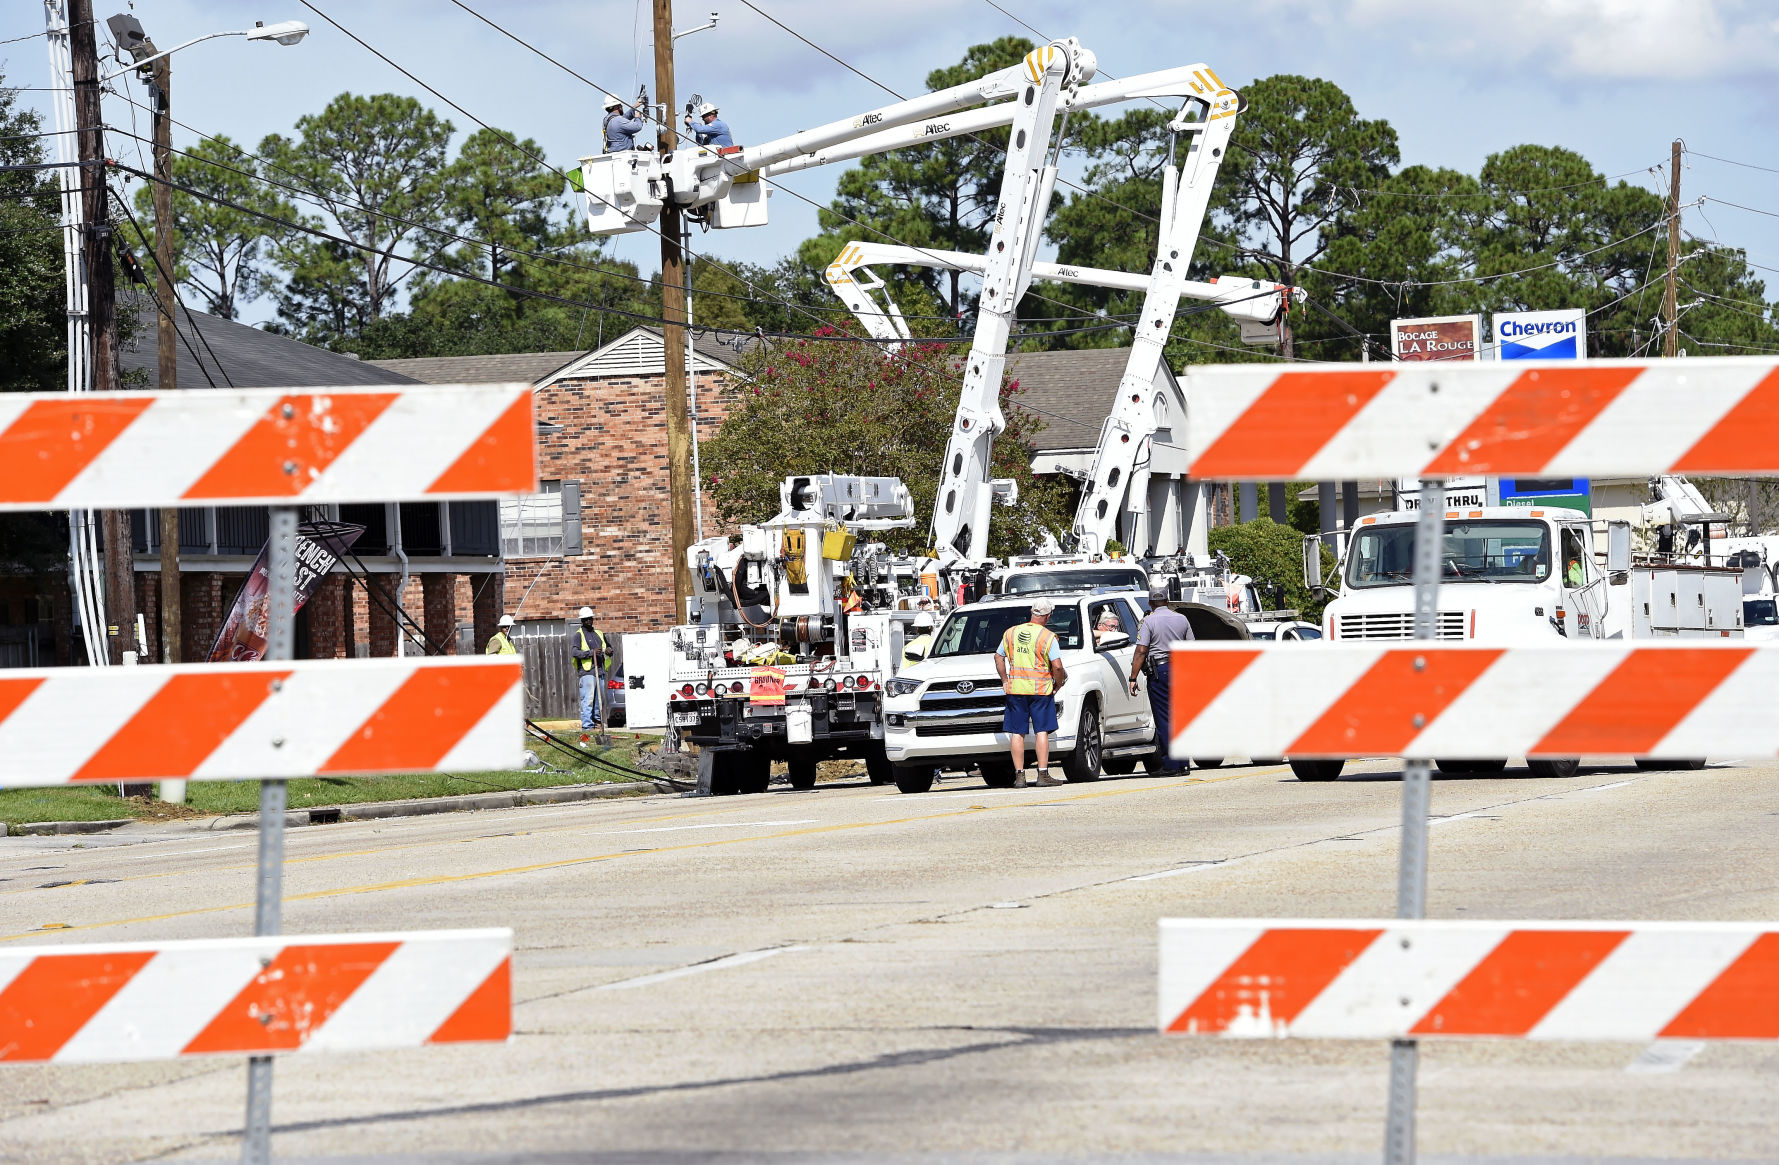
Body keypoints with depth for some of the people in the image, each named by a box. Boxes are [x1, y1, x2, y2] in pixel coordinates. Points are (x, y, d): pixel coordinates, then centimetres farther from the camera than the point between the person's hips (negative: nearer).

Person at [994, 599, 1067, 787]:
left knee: (1017, 733, 5)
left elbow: (999, 657, 12)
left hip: (1015, 689, 3)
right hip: (1040, 690, -3)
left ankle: (1019, 775, 3)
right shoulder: (1048, 637, -7)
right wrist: (1058, 685, 3)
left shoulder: (1011, 633, 6)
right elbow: (1057, 666, -13)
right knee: (1042, 731, 1)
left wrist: (1005, 680, 17)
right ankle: (1043, 774, -3)